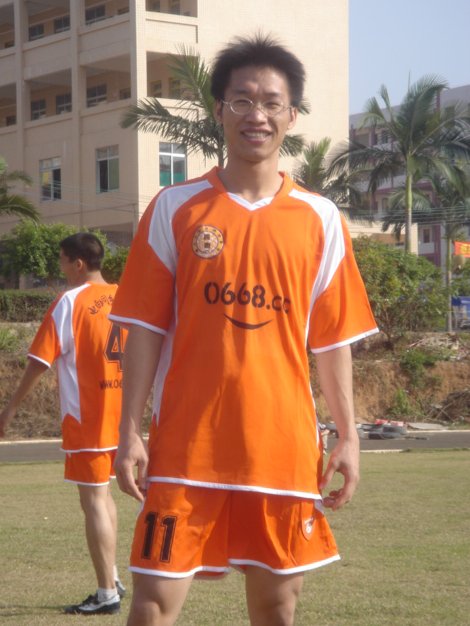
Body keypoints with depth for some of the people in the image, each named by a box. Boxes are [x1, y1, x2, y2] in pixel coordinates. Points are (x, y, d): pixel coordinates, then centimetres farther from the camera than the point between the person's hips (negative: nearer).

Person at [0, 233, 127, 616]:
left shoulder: (70, 302, -12)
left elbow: (40, 362, -12)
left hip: (85, 419, -7)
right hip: (119, 416, 7)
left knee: (93, 500, -2)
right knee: (102, 494, 20)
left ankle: (107, 593, 0)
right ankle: (112, 577, 23)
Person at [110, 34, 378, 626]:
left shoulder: (320, 219, 5)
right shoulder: (174, 208, 2)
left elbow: (332, 340, 8)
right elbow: (146, 329, 1)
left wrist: (348, 435, 4)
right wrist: (129, 432, -5)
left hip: (285, 448, 2)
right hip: (186, 448, -1)